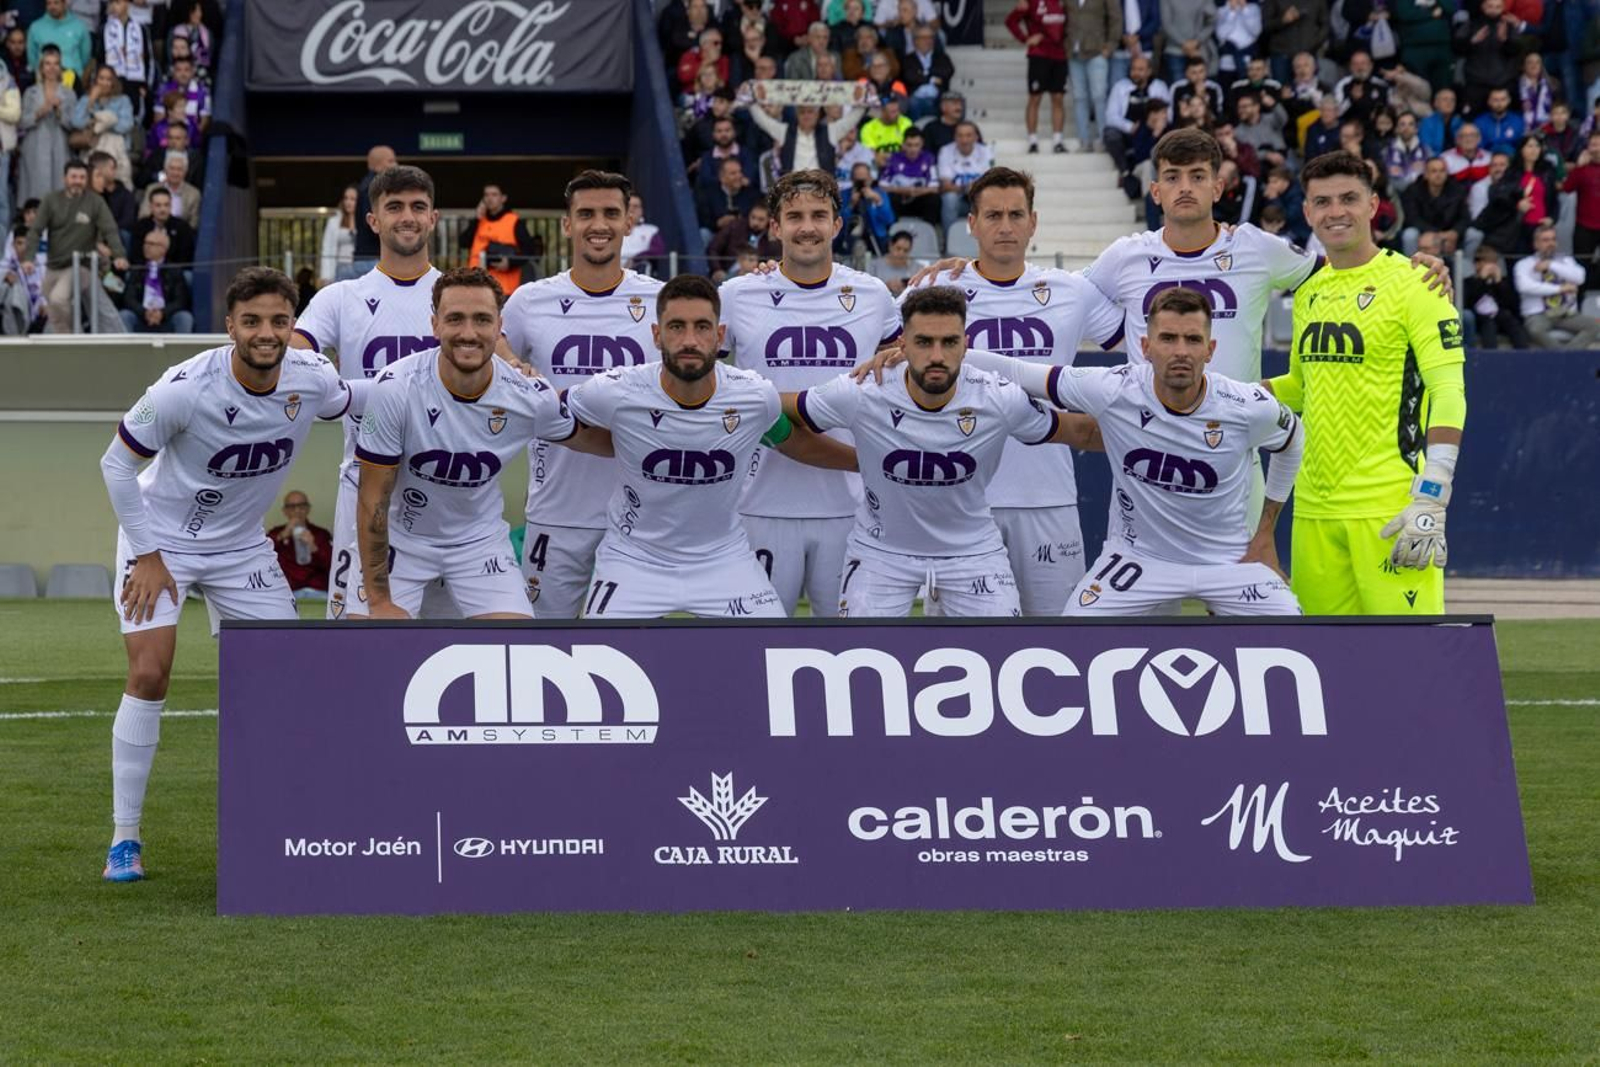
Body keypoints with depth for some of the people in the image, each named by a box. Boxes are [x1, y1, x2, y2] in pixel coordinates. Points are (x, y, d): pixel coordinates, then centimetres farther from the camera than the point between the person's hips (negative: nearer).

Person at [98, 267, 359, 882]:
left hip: (242, 548, 4)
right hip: (163, 540, -4)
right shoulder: (186, 389, -28)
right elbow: (117, 462, -16)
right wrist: (147, 555, -15)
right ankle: (125, 838, -7)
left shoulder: (311, 382, -15)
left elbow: (358, 401, 11)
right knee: (149, 674, -17)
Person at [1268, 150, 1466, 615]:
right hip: (1314, 508, 7)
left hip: (1389, 505, -7)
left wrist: (1430, 500, -21)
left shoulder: (1412, 284, -6)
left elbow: (1448, 393, -12)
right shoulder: (1308, 293, 15)